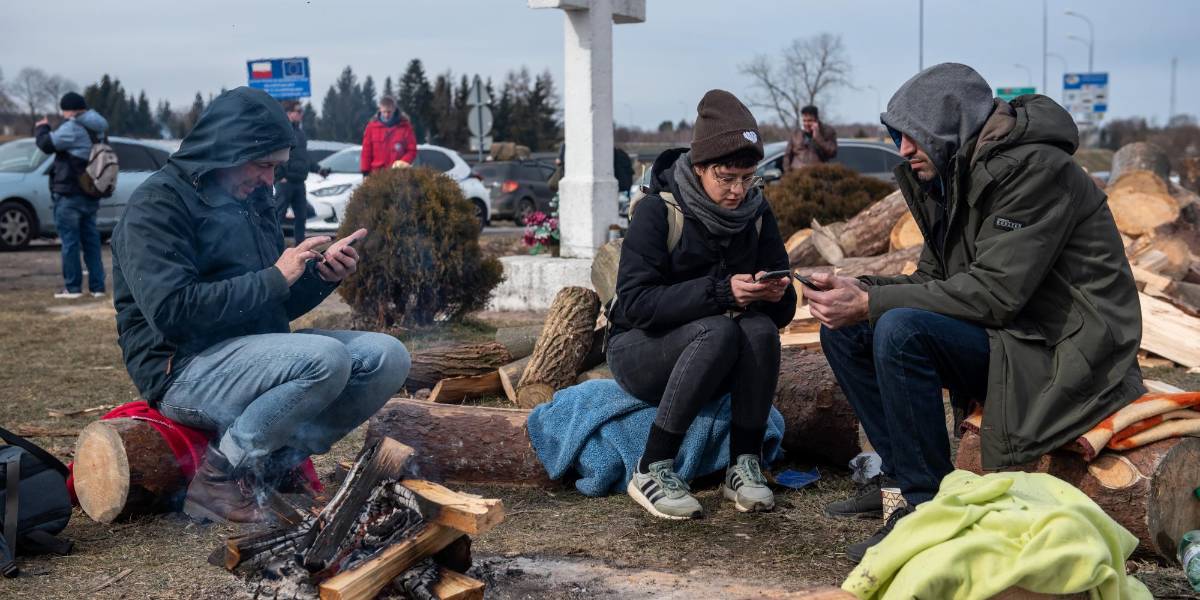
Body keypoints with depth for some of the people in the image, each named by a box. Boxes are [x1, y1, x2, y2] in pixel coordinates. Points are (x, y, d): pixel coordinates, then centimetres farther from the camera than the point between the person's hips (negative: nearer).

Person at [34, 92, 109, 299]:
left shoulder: (74, 128, -15)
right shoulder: (96, 129, 14)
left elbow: (47, 144, -16)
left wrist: (41, 128, 3)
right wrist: (48, 129, 20)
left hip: (69, 196, -8)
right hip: (90, 196, 8)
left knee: (70, 241, -3)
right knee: (91, 240, 10)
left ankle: (72, 287, -2)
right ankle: (97, 286, 10)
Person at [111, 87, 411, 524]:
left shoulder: (252, 199, 16)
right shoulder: (157, 205, -9)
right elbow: (171, 312, -23)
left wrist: (323, 276, -1)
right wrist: (274, 278, -19)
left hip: (254, 353, 8)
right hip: (185, 372, -8)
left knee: (387, 357, -8)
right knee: (325, 358, -31)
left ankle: (274, 468, -10)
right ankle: (218, 480, -16)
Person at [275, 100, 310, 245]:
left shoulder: (299, 131, 16)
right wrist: (280, 176, -17)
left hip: (299, 182, 8)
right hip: (285, 182, -8)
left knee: (301, 216, 9)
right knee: (278, 215, -4)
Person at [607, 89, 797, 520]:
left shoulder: (756, 212, -1)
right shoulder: (657, 210, -16)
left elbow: (784, 311, 0)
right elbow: (635, 303, -25)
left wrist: (776, 294, -25)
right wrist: (720, 292, -35)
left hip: (716, 363, 4)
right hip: (640, 351, -4)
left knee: (761, 329, -28)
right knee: (719, 331, -34)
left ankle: (744, 465, -17)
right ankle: (652, 471, -27)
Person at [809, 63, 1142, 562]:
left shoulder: (1034, 169, -18)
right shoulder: (951, 178, 10)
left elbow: (994, 293, -26)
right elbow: (933, 278, 12)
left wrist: (871, 304, -24)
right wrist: (860, 289, -8)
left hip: (1061, 358, -9)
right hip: (1001, 337, 10)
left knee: (902, 329, -30)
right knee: (844, 330, 2)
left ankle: (928, 504, -19)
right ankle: (900, 476, 8)